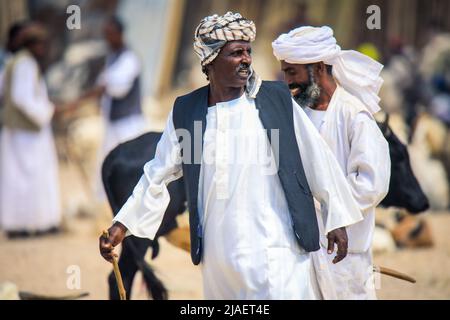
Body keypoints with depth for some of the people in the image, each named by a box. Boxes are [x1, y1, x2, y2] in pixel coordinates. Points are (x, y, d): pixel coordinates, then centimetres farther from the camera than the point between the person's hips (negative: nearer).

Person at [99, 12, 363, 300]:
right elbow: (158, 176, 13)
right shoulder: (186, 111, 6)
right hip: (219, 255, 2)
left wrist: (337, 219, 7)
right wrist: (123, 226, 8)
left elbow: (317, 160, 6)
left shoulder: (276, 100, 2)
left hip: (276, 251, -2)